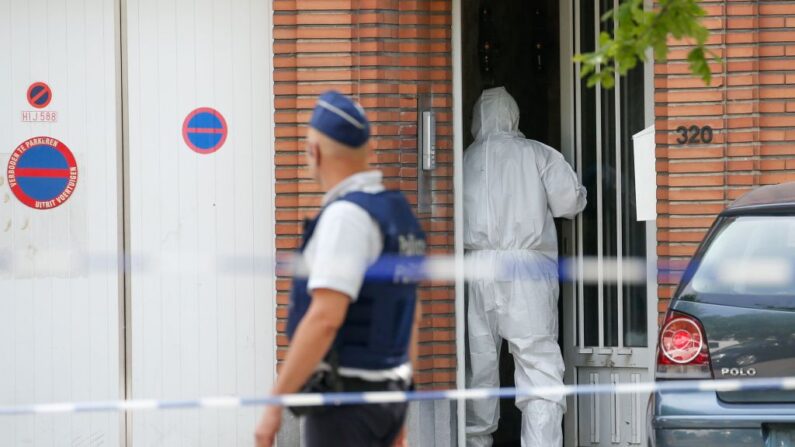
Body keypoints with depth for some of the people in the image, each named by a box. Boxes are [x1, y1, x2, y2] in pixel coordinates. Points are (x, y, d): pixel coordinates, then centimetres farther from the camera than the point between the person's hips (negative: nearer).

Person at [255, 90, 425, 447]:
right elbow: (411, 314, 20)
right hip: (388, 393, 9)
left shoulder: (345, 216, -16)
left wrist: (274, 405, -22)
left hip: (344, 397, -9)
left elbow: (325, 318, -24)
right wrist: (400, 405, 26)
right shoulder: (397, 211, 12)